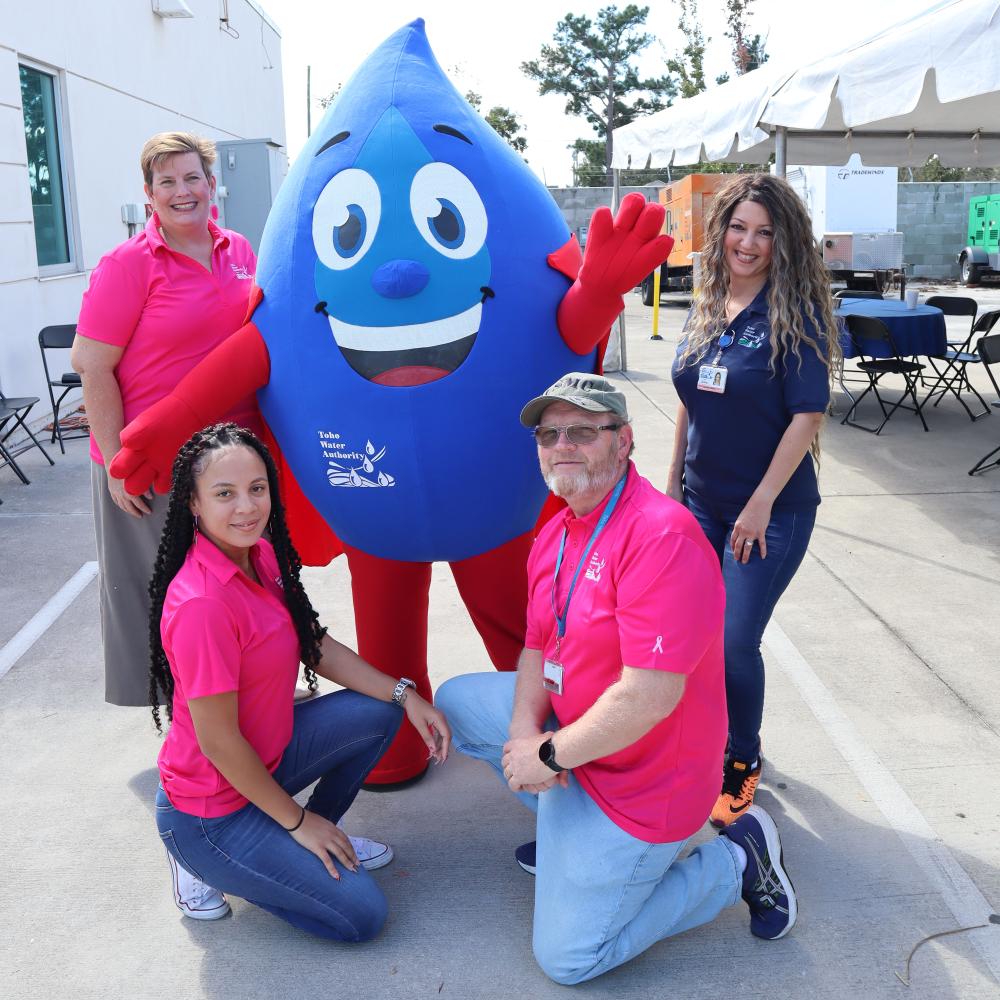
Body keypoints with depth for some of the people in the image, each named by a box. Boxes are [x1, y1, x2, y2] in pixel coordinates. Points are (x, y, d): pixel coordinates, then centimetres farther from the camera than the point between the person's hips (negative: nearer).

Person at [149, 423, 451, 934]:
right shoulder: (202, 604, -31)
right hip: (211, 809, -8)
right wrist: (296, 820, -13)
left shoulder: (262, 556, -3)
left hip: (266, 753, 8)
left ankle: (321, 833, 16)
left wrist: (404, 694, -5)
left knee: (380, 712, -1)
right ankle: (207, 863, 7)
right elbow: (219, 743, -25)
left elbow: (317, 646, 6)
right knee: (362, 914, -8)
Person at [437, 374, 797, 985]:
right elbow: (539, 649, 7)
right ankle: (569, 826, 19)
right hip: (570, 733, 9)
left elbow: (650, 696, -32)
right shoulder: (555, 536, 2)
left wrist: (549, 755, -20)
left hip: (639, 777, -9)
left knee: (567, 958, -2)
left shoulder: (661, 535, -29)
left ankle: (736, 861, 10)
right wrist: (525, 732, -13)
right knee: (455, 701, 14)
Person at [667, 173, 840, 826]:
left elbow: (809, 414, -15)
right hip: (702, 502, 6)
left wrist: (762, 502, -18)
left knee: (734, 641, -2)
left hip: (772, 509, -5)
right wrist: (675, 483, 12)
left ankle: (743, 762, 24)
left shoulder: (796, 313, -12)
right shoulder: (707, 309, 5)